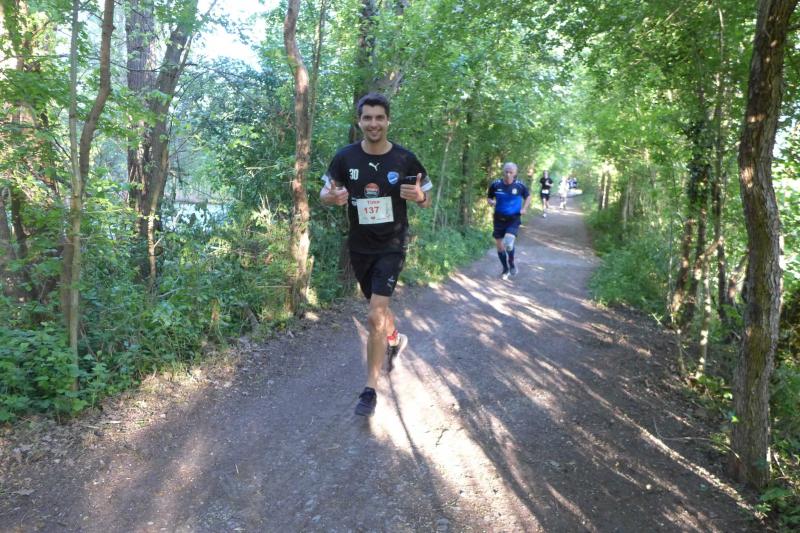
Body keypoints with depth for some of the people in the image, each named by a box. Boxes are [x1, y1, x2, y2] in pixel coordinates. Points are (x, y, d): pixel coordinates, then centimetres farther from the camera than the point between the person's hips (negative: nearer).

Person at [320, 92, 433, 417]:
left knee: (375, 316, -13)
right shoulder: (345, 157, -6)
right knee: (378, 307, 21)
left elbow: (426, 202, 1)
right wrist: (333, 197, -22)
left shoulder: (405, 159, -10)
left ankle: (370, 389, 2)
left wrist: (419, 196, -24)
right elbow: (324, 193, 3)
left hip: (391, 247, -3)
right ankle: (396, 340, 55)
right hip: (359, 247, 3)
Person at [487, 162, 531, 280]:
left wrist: (524, 208, -5)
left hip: (513, 220, -2)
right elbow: (488, 198, 7)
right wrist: (491, 202, -15)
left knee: (508, 243, -22)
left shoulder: (520, 185, -9)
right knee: (499, 246, 8)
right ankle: (505, 269, 32)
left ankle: (511, 263, 10)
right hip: (499, 219, 2)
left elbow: (528, 196, 10)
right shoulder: (495, 184, -8)